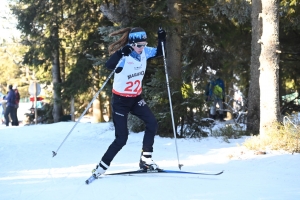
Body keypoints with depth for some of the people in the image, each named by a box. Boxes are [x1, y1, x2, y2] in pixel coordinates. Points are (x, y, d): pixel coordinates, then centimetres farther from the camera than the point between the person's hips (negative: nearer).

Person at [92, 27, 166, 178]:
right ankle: (101, 167, 5)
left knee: (152, 123, -12)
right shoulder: (123, 56, -25)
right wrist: (121, 52, -59)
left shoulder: (144, 52, -5)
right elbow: (109, 66, -44)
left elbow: (159, 52, 13)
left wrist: (161, 39, -6)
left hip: (136, 98, 6)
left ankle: (145, 159, 0)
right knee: (121, 138, -9)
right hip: (120, 100, -6)